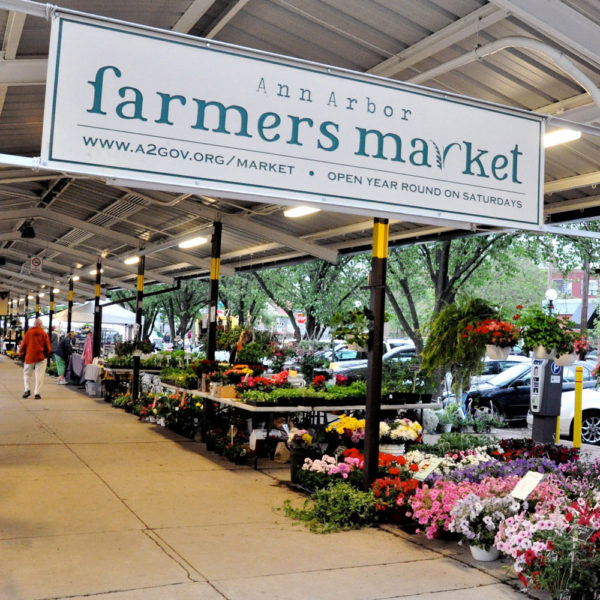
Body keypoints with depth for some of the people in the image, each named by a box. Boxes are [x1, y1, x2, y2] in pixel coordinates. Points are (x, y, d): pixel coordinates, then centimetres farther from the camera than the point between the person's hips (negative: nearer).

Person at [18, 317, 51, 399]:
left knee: (27, 373, 16)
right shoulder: (44, 334, -1)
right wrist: (46, 354, 18)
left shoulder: (28, 333, 1)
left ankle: (27, 389, 2)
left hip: (29, 357, 1)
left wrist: (21, 355, 18)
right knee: (39, 375, 2)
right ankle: (37, 393, -2)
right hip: (41, 357, -1)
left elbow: (23, 345, 4)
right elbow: (48, 347, 0)